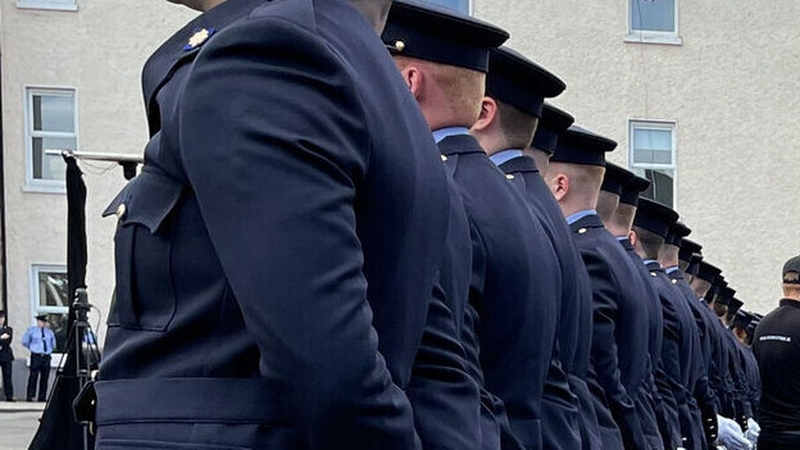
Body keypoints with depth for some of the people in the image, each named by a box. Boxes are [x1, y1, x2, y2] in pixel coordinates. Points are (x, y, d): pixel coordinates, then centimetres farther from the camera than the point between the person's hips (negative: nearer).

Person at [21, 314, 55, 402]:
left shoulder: (49, 332, 15)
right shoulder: (31, 331, 5)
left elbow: (53, 345, 29)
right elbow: (25, 342, 12)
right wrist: (32, 348, 10)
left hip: (46, 357, 4)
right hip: (36, 356, -4)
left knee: (45, 378, 1)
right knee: (33, 376, -11)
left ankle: (42, 397, 5)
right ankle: (30, 396, -11)